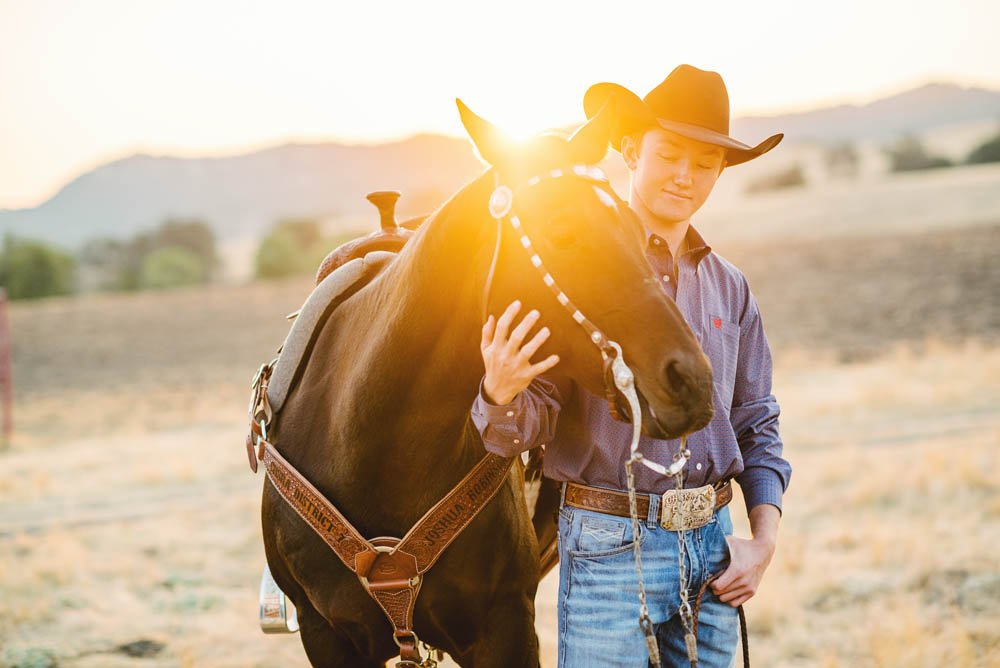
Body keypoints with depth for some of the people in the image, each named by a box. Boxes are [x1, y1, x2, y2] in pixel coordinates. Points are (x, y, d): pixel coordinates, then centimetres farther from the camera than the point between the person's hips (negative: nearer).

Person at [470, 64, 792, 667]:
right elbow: (528, 426, -11)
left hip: (714, 543, 5)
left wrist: (765, 538, 4)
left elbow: (757, 423, 16)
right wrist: (501, 392, -33)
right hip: (611, 547, -5)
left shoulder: (729, 287, 10)